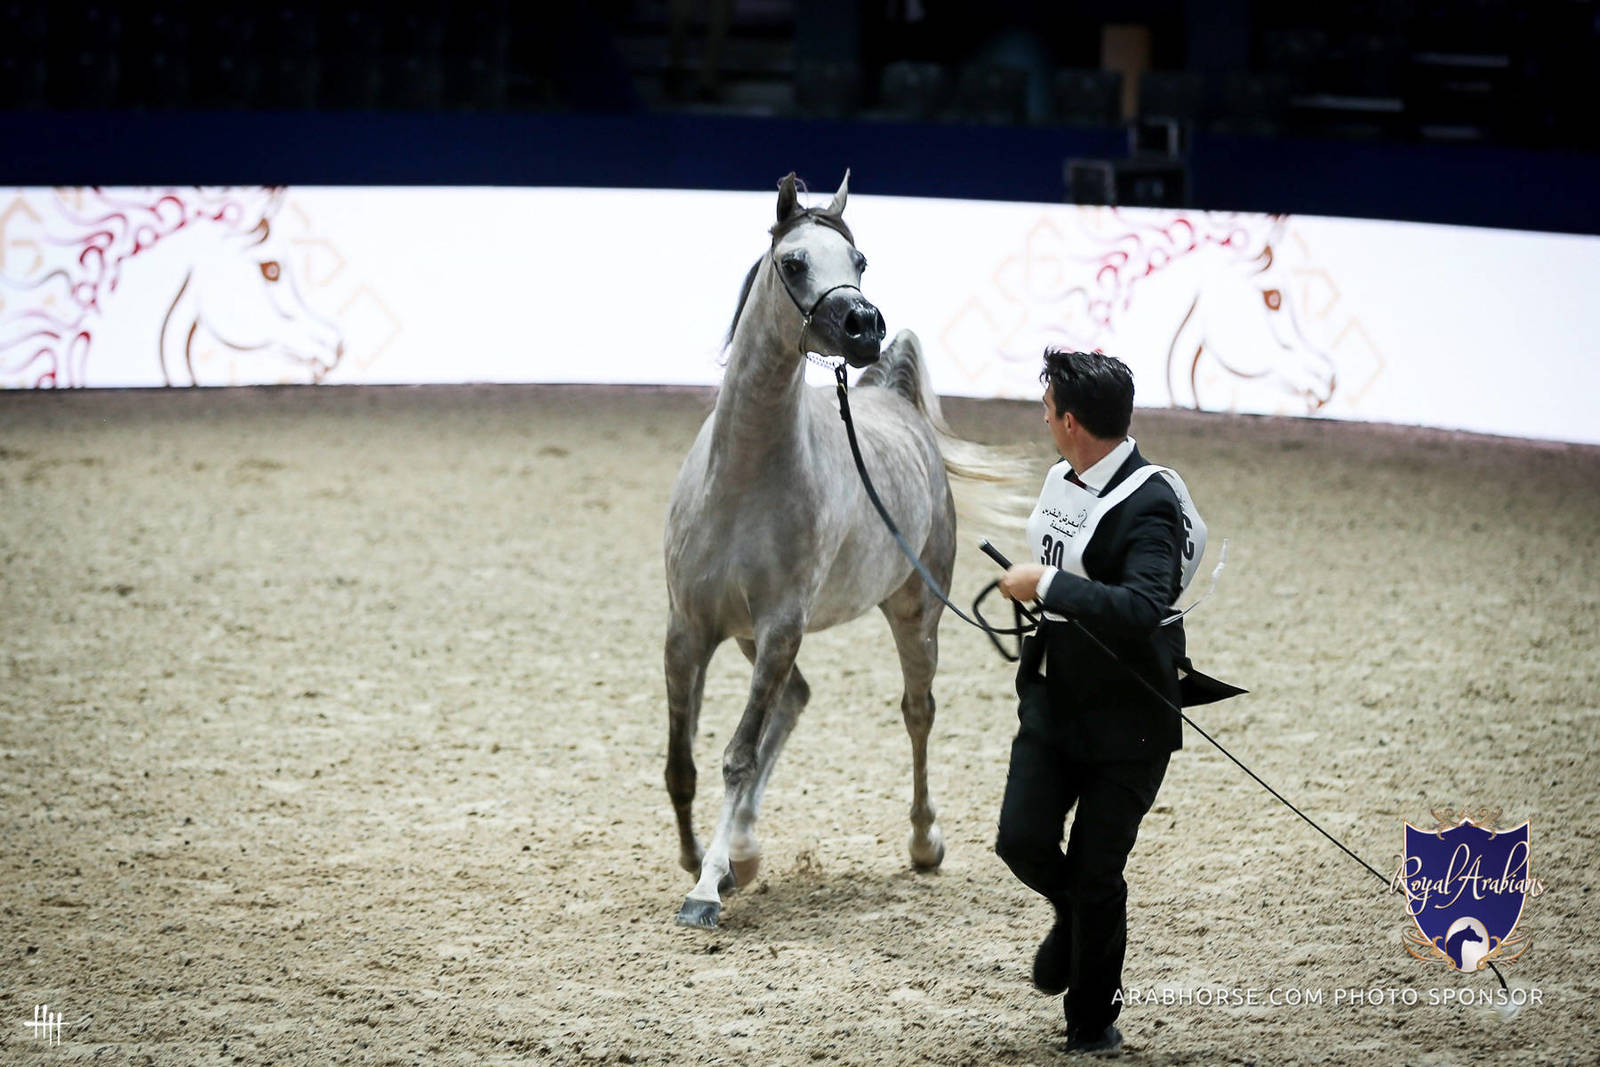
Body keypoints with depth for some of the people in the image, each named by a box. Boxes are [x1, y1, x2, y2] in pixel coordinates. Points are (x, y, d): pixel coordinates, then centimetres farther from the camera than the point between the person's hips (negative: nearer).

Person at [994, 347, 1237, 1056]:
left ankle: (1093, 1023, 17)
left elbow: (1141, 609, -37)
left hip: (1127, 719, -7)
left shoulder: (1149, 504, -22)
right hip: (1051, 701, 7)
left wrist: (1046, 585, -32)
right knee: (1023, 843, -4)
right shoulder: (1060, 480, 6)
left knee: (1096, 874, -2)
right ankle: (1073, 916, 31)